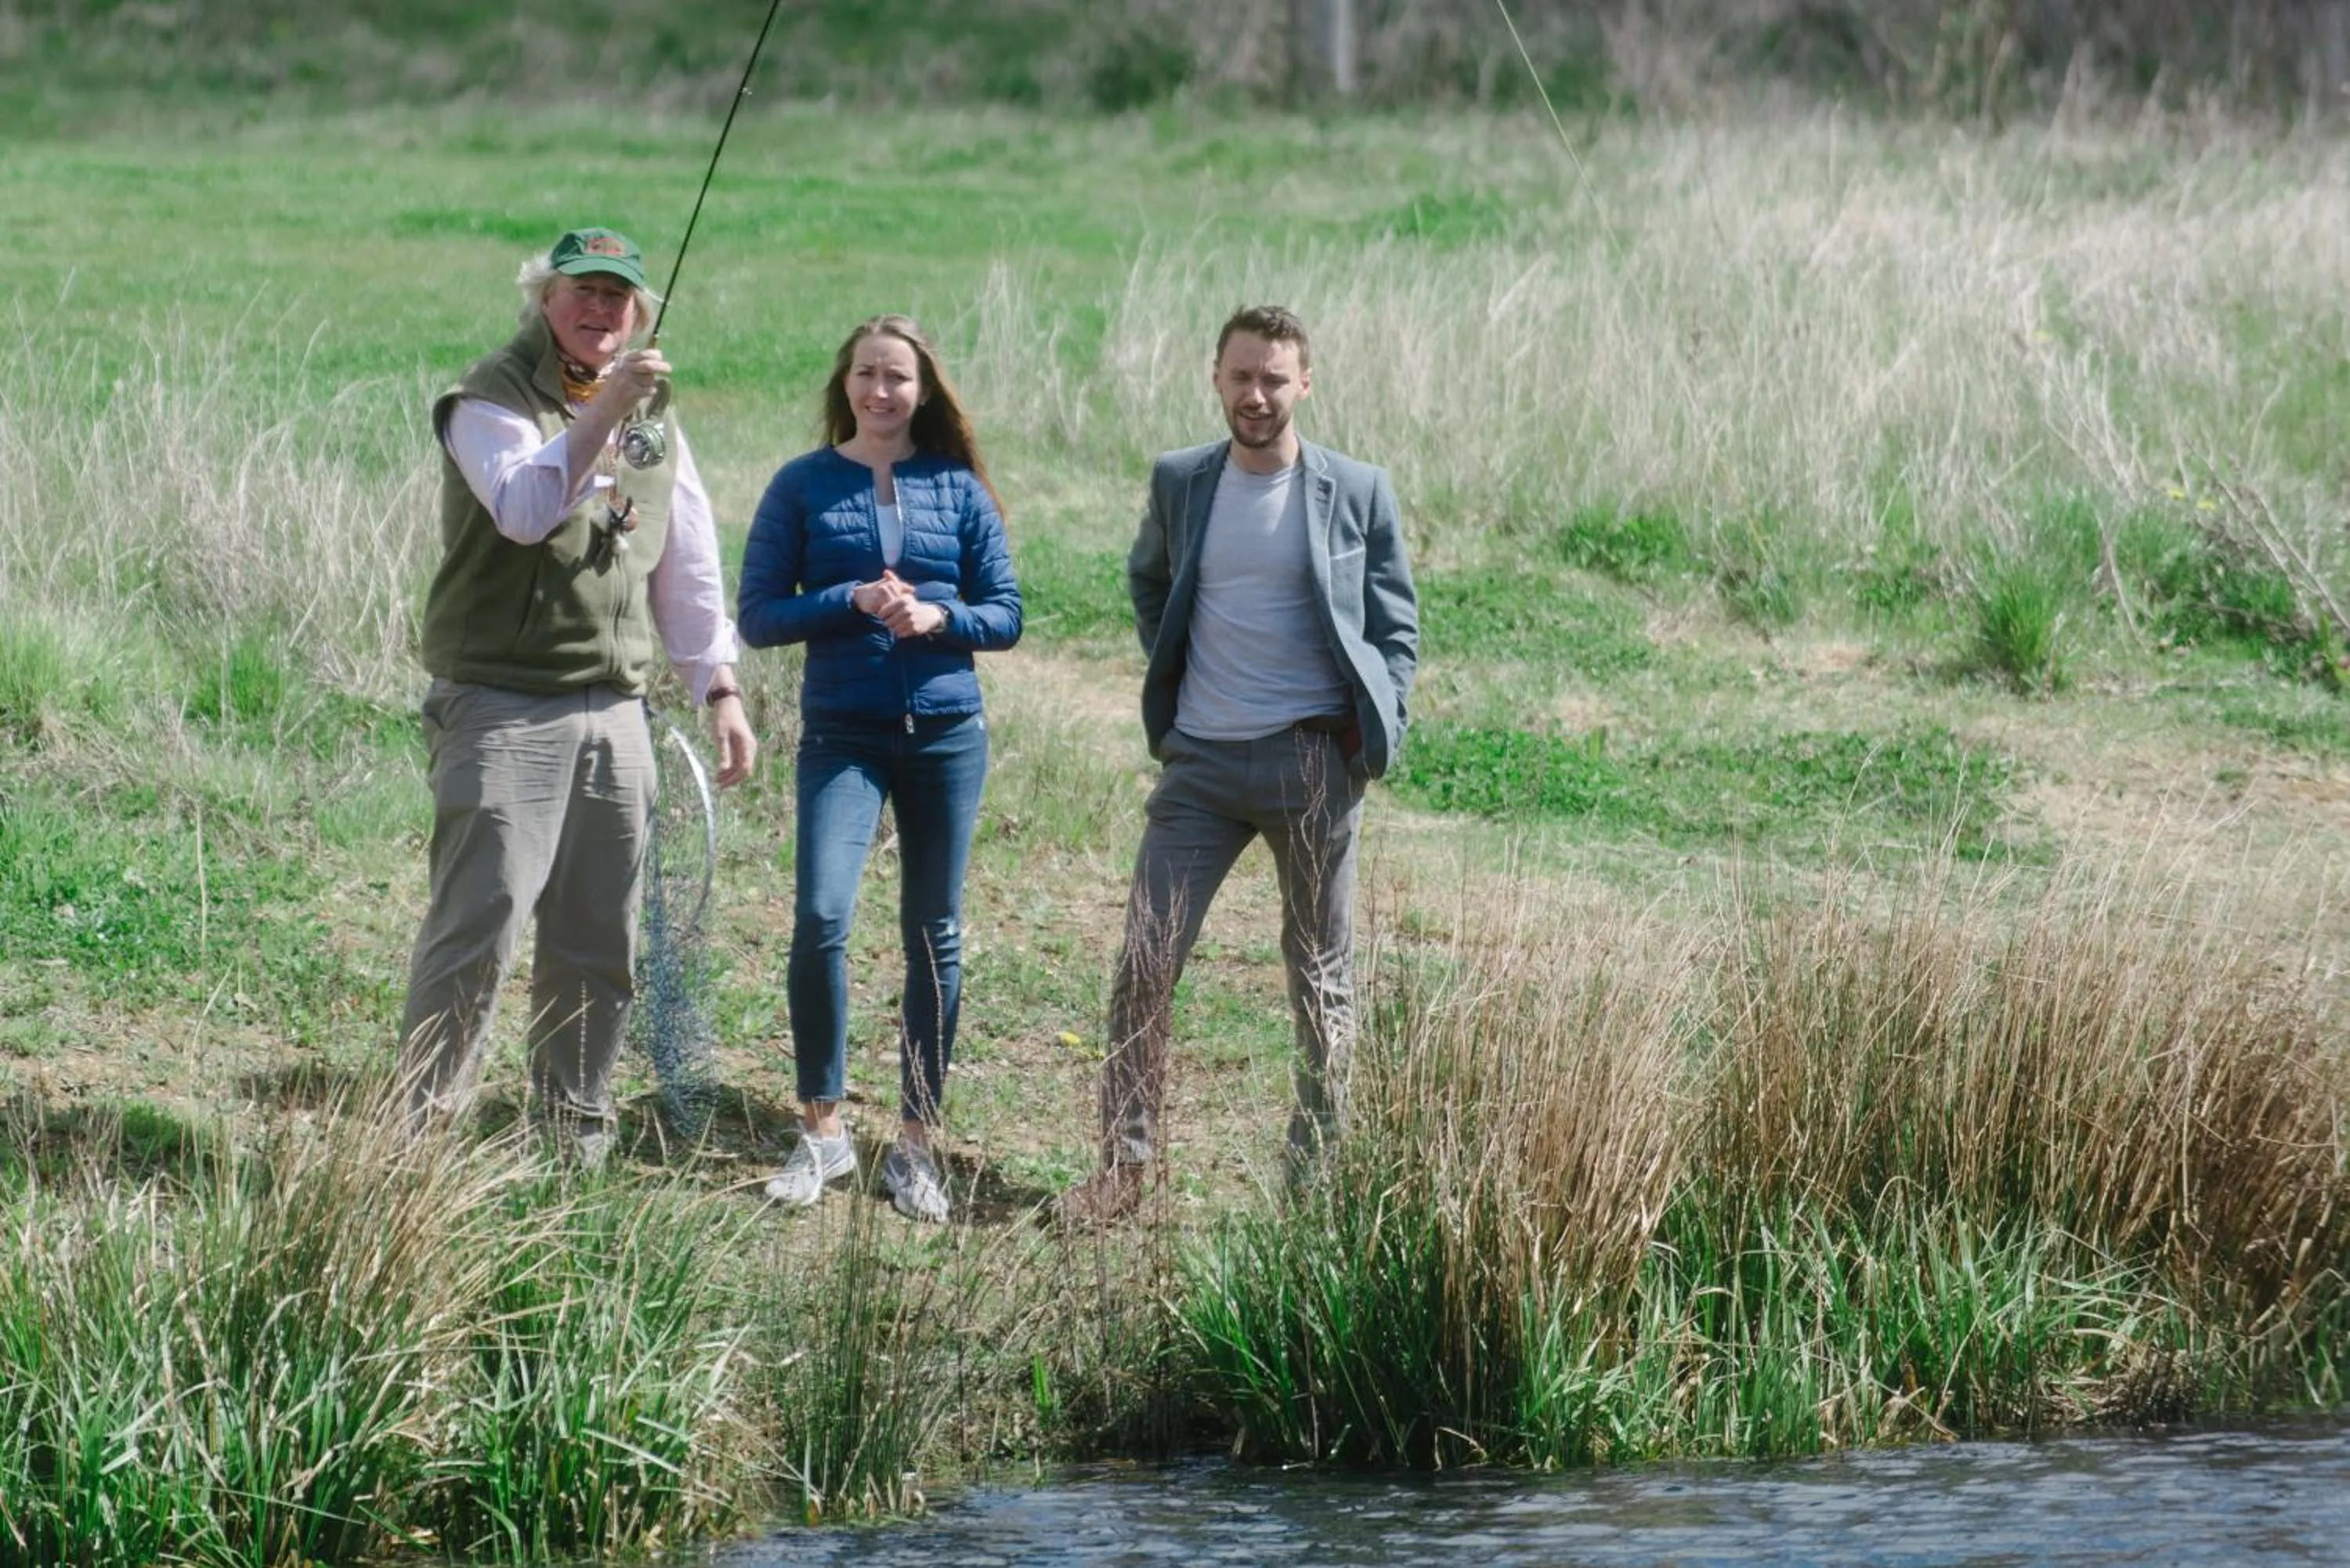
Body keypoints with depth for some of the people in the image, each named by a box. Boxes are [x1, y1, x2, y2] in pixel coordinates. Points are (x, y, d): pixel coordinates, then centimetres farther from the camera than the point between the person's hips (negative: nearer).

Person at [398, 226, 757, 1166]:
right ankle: (423, 1127, -10)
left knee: (601, 943, 9)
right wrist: (601, 413, -34)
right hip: (502, 707, -6)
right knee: (478, 925, -13)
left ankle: (577, 1133, 19)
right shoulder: (493, 399, -5)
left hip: (614, 709, 6)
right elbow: (526, 508, -25)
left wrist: (720, 690, 16)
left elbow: (688, 568, 21)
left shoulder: (653, 418, 16)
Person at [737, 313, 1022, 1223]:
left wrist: (938, 616, -14)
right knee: (820, 917, -18)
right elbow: (758, 617, -1)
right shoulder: (804, 486, 2)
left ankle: (916, 1143, 14)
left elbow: (1005, 615, 6)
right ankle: (822, 1130, -5)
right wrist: (854, 603, -16)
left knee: (935, 937, 5)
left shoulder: (957, 489, 5)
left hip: (946, 734, 2)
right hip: (842, 736, -2)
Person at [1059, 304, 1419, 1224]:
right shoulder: (1179, 483, 5)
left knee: (1322, 974, 8)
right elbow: (1147, 580, 24)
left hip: (1313, 761, -2)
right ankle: (1123, 1165, 3)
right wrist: (1165, 679, 12)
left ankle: (1321, 1169, 17)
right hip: (1201, 760, 2)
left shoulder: (1357, 493, -2)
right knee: (1144, 965, -4)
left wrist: (1371, 734, -7)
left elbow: (1396, 628, 4)